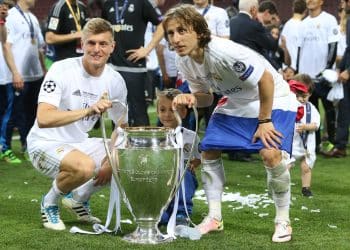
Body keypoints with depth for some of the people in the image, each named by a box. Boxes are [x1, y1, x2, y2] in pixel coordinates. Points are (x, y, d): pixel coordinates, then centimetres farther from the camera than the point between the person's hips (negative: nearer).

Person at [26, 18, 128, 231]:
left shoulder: (115, 81, -2)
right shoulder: (62, 70, -20)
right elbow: (43, 119, -32)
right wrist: (88, 110, -42)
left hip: (81, 144, 7)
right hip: (45, 144, -7)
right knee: (84, 166, -36)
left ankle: (79, 198, 16)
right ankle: (49, 203, -4)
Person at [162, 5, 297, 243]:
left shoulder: (224, 52, -35)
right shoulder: (184, 62, -10)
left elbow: (266, 79, -28)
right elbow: (205, 96, 3)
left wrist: (264, 121, -21)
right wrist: (191, 98, -21)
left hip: (273, 100, -8)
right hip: (234, 103, 8)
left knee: (271, 153, -26)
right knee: (209, 150, -2)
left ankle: (283, 221, -7)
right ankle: (214, 218, 13)